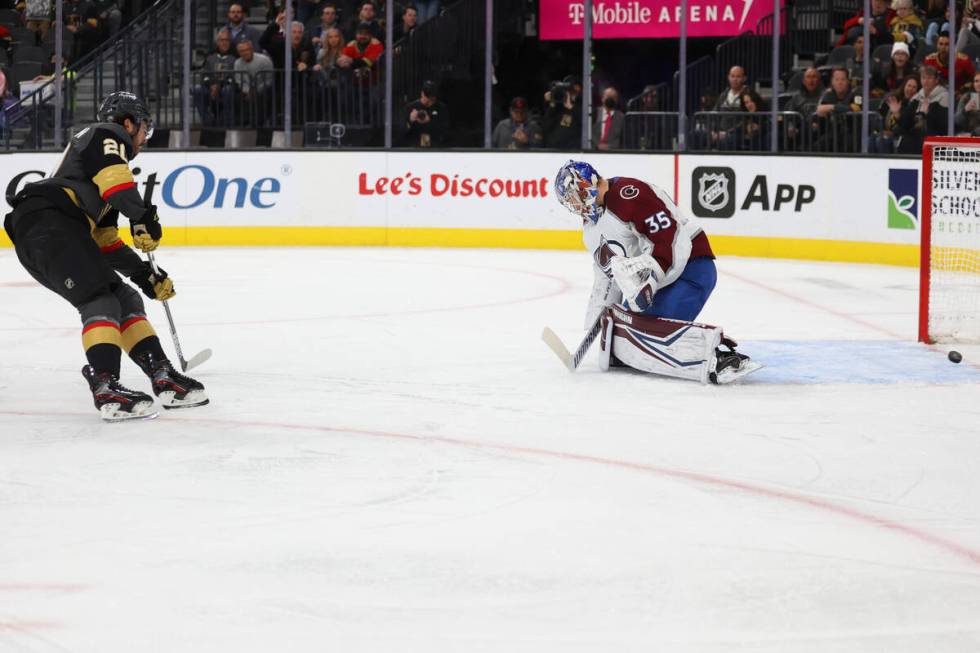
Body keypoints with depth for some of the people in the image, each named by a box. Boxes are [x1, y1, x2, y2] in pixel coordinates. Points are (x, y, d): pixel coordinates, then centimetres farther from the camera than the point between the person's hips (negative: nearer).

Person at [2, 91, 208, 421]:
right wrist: (141, 215, -21)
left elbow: (106, 242, 34)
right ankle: (107, 388, -34)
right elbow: (112, 175, -16)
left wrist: (144, 274, 31)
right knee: (100, 302, -20)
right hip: (47, 221, -10)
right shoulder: (108, 135, 9)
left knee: (126, 300, 11)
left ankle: (164, 378, 11)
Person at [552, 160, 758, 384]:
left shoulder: (626, 193, -15)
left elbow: (667, 232, -23)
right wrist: (595, 319, 23)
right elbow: (607, 274, 27)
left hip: (690, 270, -11)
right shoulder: (593, 225, 19)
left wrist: (650, 277, -29)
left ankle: (716, 356, -40)